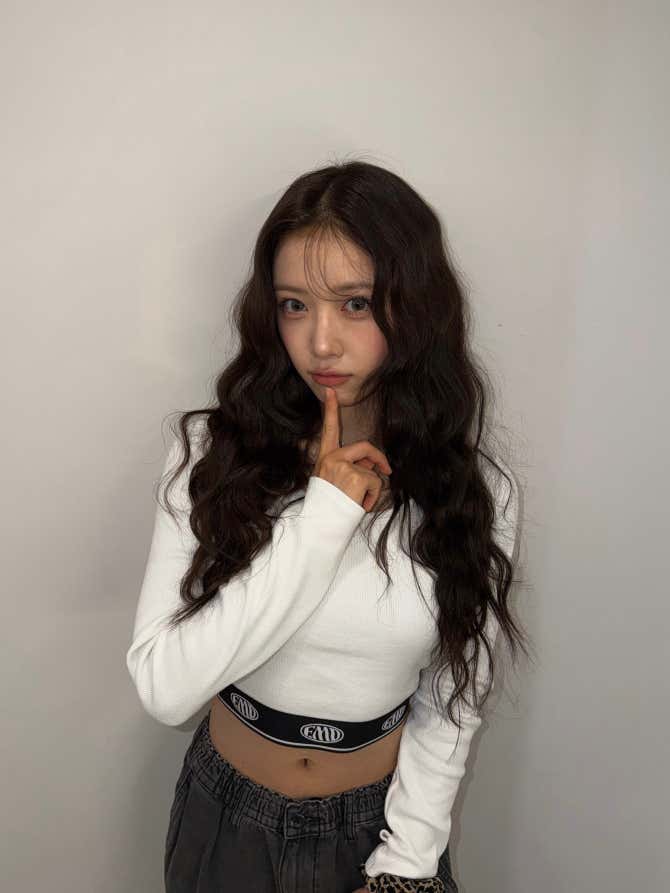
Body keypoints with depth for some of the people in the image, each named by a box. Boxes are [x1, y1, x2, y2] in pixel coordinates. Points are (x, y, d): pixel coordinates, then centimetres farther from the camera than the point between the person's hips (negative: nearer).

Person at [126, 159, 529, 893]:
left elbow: (453, 701, -6)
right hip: (230, 808, 1)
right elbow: (162, 688, -24)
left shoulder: (479, 487, -14)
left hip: (383, 816, 0)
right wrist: (320, 520, -30)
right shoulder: (213, 451, -17)